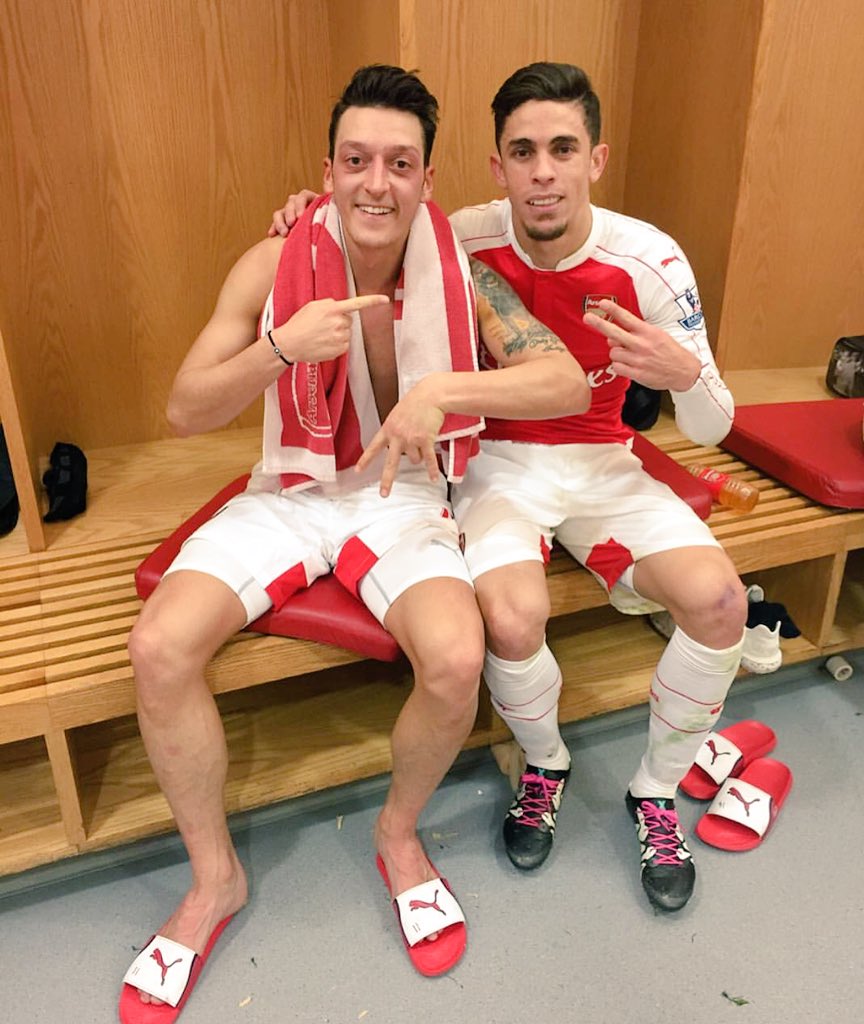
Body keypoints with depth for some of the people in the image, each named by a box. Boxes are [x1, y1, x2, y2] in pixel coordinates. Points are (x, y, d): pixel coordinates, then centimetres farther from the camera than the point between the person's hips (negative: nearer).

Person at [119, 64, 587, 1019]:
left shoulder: (457, 275, -6)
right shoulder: (273, 267, -6)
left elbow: (567, 382, -14)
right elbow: (184, 410, -7)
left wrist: (443, 389, -29)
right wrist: (281, 347, -25)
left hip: (403, 494, 0)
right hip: (288, 492, 1)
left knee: (456, 660, -29)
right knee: (159, 648, -21)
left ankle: (399, 833, 7)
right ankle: (213, 878, 5)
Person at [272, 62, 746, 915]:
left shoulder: (648, 260, -13)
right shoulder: (466, 241, -12)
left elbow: (711, 430, -8)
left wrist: (685, 372, -31)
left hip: (602, 461, 1)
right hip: (499, 460, -1)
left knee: (718, 597, -23)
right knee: (512, 615, -31)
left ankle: (656, 789, 7)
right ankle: (545, 764, 7)